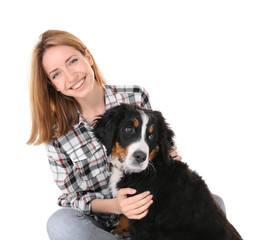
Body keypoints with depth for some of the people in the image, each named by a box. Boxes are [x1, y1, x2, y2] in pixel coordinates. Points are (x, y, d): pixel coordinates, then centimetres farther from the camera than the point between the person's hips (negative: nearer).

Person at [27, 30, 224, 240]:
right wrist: (115, 205, -27)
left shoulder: (136, 97, -8)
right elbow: (75, 197, -7)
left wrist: (167, 157, -16)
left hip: (146, 206, 2)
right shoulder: (57, 132, -11)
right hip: (98, 222, -1)